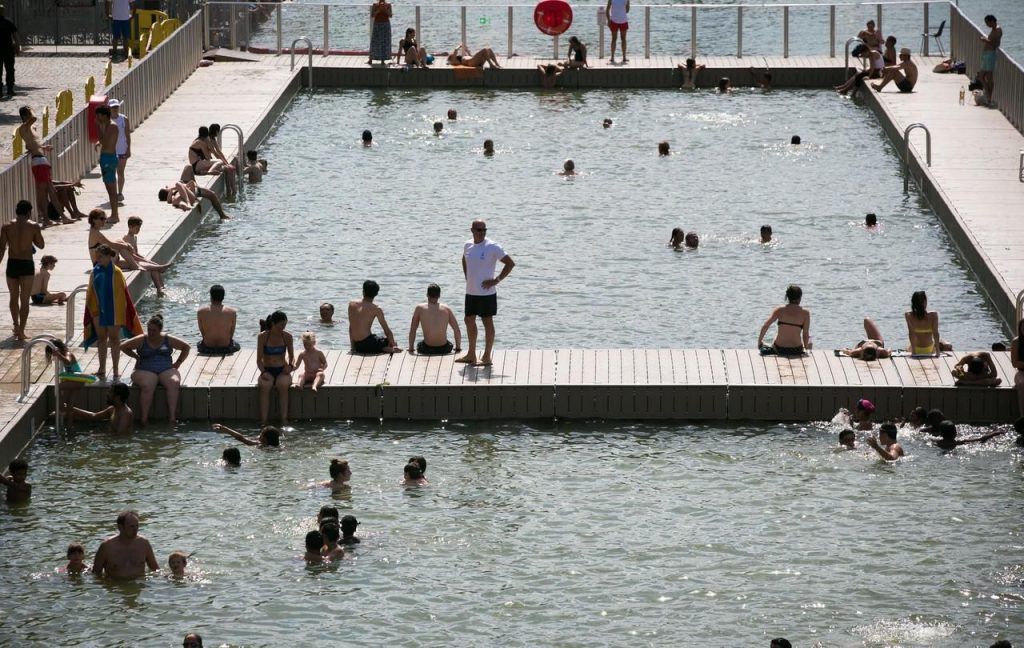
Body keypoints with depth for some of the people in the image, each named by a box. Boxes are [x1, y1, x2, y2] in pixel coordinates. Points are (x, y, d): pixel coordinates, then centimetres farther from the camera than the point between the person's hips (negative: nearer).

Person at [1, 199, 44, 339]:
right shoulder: (34, 226, -6)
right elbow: (41, 245, 4)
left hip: (12, 264, 2)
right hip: (27, 265, -2)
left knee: (14, 297, 20)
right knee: (24, 300, 3)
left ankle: (16, 325, 34)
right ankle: (21, 331, -2)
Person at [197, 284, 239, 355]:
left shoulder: (201, 311, -13)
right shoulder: (232, 312, -14)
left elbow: (202, 334, -5)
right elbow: (231, 334, -4)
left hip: (206, 349, 0)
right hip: (226, 348, 0)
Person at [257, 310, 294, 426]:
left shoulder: (287, 337, 2)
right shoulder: (262, 337, -4)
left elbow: (292, 357, 12)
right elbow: (259, 360, -3)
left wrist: (291, 365, -10)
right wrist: (263, 372, -19)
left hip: (282, 370, 1)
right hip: (267, 370, -1)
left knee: (283, 384, -34)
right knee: (265, 385, -34)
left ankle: (284, 420, -36)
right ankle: (263, 422, -36)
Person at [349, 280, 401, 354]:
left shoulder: (352, 304, 6)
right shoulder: (376, 309, -8)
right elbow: (387, 330, -4)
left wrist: (353, 346, 22)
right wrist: (394, 346, 6)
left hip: (357, 347, 6)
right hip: (367, 344, -6)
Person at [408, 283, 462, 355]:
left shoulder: (420, 308, 0)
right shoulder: (446, 308, 3)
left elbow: (412, 331, 3)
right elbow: (457, 331, 5)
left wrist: (411, 348, 15)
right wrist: (458, 348, 18)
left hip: (427, 349, -1)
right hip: (444, 349, 1)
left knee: (419, 345, 34)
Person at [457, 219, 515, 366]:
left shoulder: (492, 247, -13)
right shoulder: (467, 246, 7)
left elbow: (510, 263, -12)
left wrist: (497, 280, -14)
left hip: (486, 293, -7)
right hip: (470, 292, 7)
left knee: (487, 322, 0)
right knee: (469, 321, 14)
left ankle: (487, 357, 6)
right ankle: (471, 355, 27)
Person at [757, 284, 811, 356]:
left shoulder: (780, 310, -5)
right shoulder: (805, 313, -8)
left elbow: (765, 326, -7)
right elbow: (805, 334, -7)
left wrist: (759, 341, 6)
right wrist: (806, 347, 11)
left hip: (779, 349, 1)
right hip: (796, 351, -1)